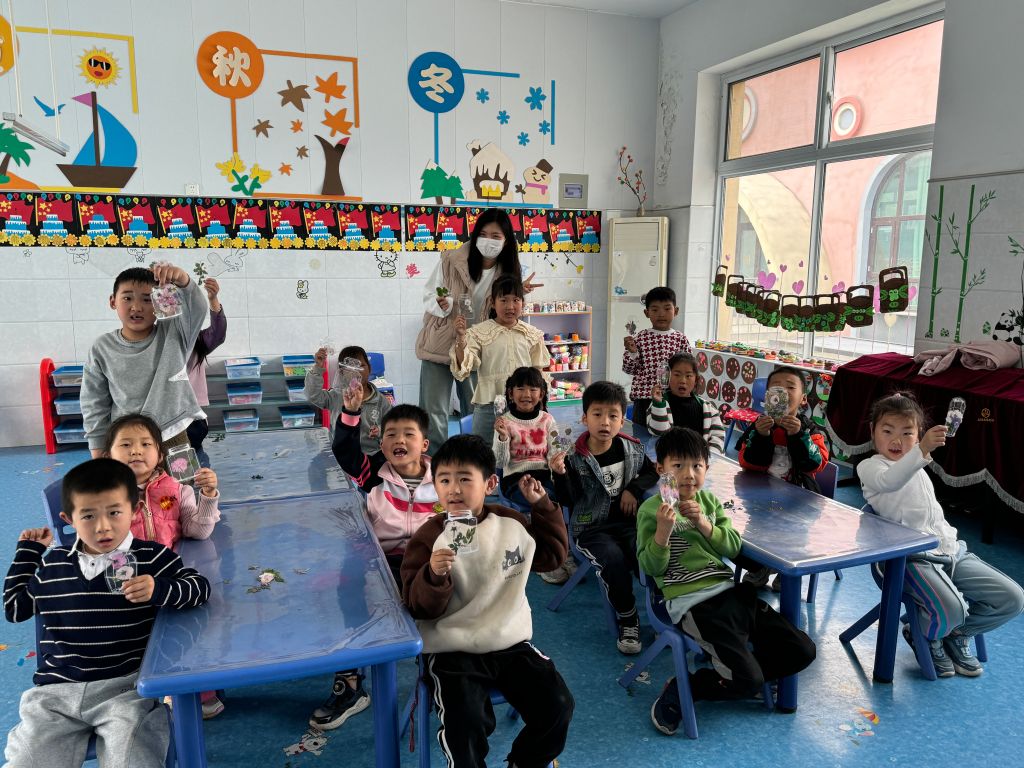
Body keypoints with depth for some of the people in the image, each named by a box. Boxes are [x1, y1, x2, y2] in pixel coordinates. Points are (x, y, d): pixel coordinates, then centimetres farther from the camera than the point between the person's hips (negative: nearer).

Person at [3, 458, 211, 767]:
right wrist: (27, 551, 24)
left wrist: (158, 590, -26)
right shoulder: (53, 564, 12)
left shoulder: (150, 557, -2)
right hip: (56, 690, 4)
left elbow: (199, 587, -7)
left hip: (126, 686, -4)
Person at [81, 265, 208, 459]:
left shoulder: (173, 335, -5)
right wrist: (98, 453, 2)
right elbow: (95, 405, 3)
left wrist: (183, 282, -46)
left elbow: (197, 310, -25)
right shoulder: (102, 349, -2)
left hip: (175, 440, -1)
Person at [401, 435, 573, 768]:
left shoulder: (512, 523, 1)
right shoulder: (429, 537, -10)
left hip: (511, 643, 4)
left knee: (557, 706, -6)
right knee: (464, 726, -24)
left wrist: (543, 505, 8)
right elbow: (421, 609, -11)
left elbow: (552, 554, 17)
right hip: (453, 652, -3)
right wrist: (434, 575, -32)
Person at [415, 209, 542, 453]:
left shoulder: (507, 272, -3)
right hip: (440, 345, -2)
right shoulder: (450, 260, -13)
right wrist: (442, 306, -28)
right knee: (434, 413, 2)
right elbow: (429, 298, -6)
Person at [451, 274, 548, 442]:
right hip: (488, 404, -2)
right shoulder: (479, 332, -4)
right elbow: (463, 366, -12)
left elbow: (538, 371, 12)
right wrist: (460, 338, -25)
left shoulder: (532, 334, 4)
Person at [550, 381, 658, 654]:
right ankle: (628, 621, -6)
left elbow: (651, 472, 17)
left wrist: (634, 489, -2)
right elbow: (567, 500, -12)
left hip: (627, 521, 3)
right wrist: (560, 475, -31)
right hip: (591, 527, -3)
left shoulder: (631, 449, -1)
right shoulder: (575, 458, -12)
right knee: (614, 559, -31)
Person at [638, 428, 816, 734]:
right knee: (748, 680, -18)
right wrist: (663, 531, -26)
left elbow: (734, 548, 5)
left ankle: (734, 678, 17)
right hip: (692, 602, -7)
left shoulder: (710, 501, 12)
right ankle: (681, 689, 5)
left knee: (802, 651, 5)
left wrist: (704, 524, -11)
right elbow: (651, 568, -10)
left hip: (730, 590, 7)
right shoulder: (651, 510, -6)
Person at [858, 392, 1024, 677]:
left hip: (950, 550, 8)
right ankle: (926, 638, 6)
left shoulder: (918, 469, 23)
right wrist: (922, 451, -47)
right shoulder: (870, 467, -5)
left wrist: (951, 539, 20)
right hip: (913, 556, -8)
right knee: (950, 609, -31)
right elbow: (889, 482, -32)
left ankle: (956, 634, 19)